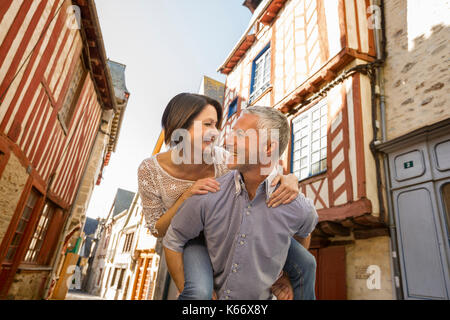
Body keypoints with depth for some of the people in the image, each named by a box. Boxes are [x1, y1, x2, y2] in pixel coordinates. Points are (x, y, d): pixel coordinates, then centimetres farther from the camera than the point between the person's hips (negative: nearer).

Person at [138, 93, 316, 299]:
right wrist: (186, 196, -33)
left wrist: (290, 180, -39)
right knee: (199, 293, -35)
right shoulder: (150, 170, -24)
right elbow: (158, 230, -15)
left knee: (305, 264, -2)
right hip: (192, 237, -2)